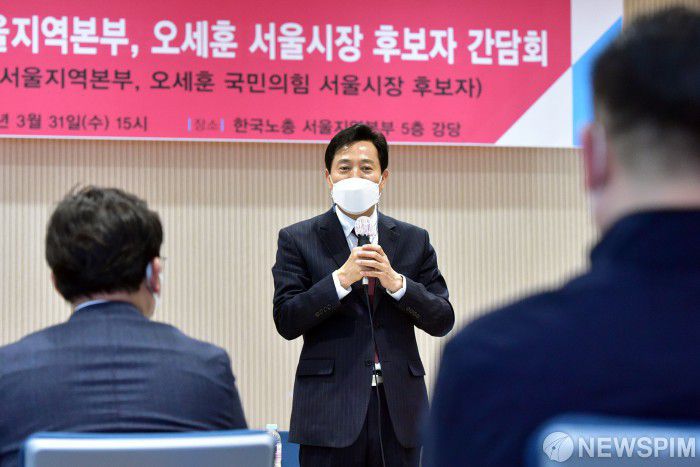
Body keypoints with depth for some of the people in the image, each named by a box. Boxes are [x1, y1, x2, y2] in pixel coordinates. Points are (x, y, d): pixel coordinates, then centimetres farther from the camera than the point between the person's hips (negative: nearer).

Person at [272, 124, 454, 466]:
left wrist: (395, 281, -10)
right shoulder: (298, 239, 4)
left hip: (399, 411, 3)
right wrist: (342, 278, -16)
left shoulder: (413, 240, 11)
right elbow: (286, 321, -5)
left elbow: (442, 321, 6)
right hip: (330, 410, -2)